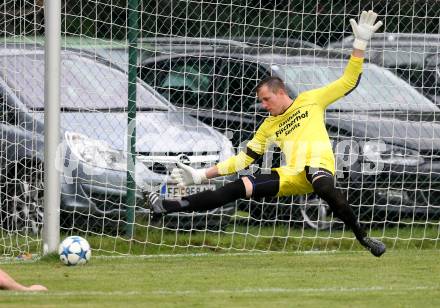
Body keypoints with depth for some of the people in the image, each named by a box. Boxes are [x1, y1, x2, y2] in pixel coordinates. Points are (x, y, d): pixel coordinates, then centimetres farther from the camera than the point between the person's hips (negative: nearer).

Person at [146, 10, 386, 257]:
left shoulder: (311, 100, 12)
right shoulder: (269, 126, 23)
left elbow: (348, 82, 10)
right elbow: (243, 160, 24)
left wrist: (361, 42, 0)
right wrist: (202, 176, 18)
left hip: (319, 168, -5)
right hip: (292, 176, 5)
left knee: (323, 185, -42)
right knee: (239, 187, -5)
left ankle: (363, 238, -37)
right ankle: (170, 207, -4)